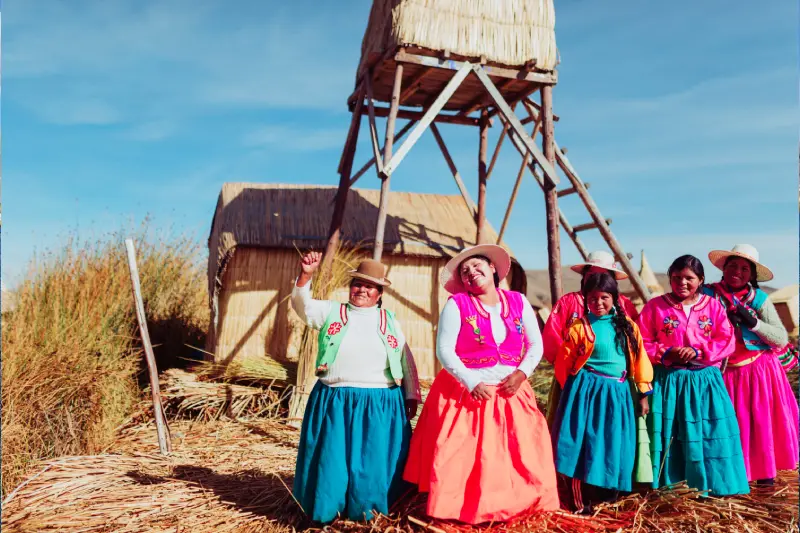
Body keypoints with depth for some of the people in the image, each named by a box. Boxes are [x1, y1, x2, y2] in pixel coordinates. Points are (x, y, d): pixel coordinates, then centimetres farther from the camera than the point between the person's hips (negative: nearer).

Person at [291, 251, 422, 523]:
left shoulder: (389, 321, 8)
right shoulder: (332, 312, 7)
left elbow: (406, 360, 12)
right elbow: (301, 304, -7)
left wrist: (412, 394, 9)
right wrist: (305, 275, -23)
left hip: (380, 404, 1)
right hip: (334, 401, 0)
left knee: (373, 463, 7)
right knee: (330, 460, 7)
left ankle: (365, 511, 26)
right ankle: (326, 509, 26)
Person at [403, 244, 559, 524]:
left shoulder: (518, 302, 3)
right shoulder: (457, 305, -7)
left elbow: (536, 345, 6)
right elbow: (444, 350, -12)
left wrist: (522, 373, -11)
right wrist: (472, 384, -20)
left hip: (511, 390, 3)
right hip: (465, 391, -3)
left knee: (521, 454, 7)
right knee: (462, 458, -2)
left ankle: (515, 506, 26)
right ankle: (462, 510, 15)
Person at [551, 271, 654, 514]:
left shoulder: (627, 325, 5)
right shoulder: (579, 328, -5)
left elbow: (639, 358, 8)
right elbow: (564, 363, 0)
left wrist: (643, 392, 7)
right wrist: (572, 390, 2)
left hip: (617, 392, 4)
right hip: (587, 390, -3)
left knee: (613, 443, 9)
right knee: (585, 441, -1)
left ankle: (605, 491, 28)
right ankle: (581, 500, 10)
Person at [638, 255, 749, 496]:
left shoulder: (713, 306, 4)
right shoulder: (655, 306, -2)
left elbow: (726, 342, -1)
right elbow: (643, 342, -2)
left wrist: (698, 352, -15)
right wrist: (666, 353, -17)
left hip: (704, 380, 2)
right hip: (667, 380, -1)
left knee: (709, 432, 3)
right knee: (667, 432, 3)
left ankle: (708, 483, 17)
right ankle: (668, 482, 15)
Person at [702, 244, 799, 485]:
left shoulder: (759, 299, -3)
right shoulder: (709, 295, -5)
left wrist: (753, 323, -18)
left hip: (760, 372, 1)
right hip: (726, 373, -1)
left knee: (762, 421, 7)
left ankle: (765, 470, 25)